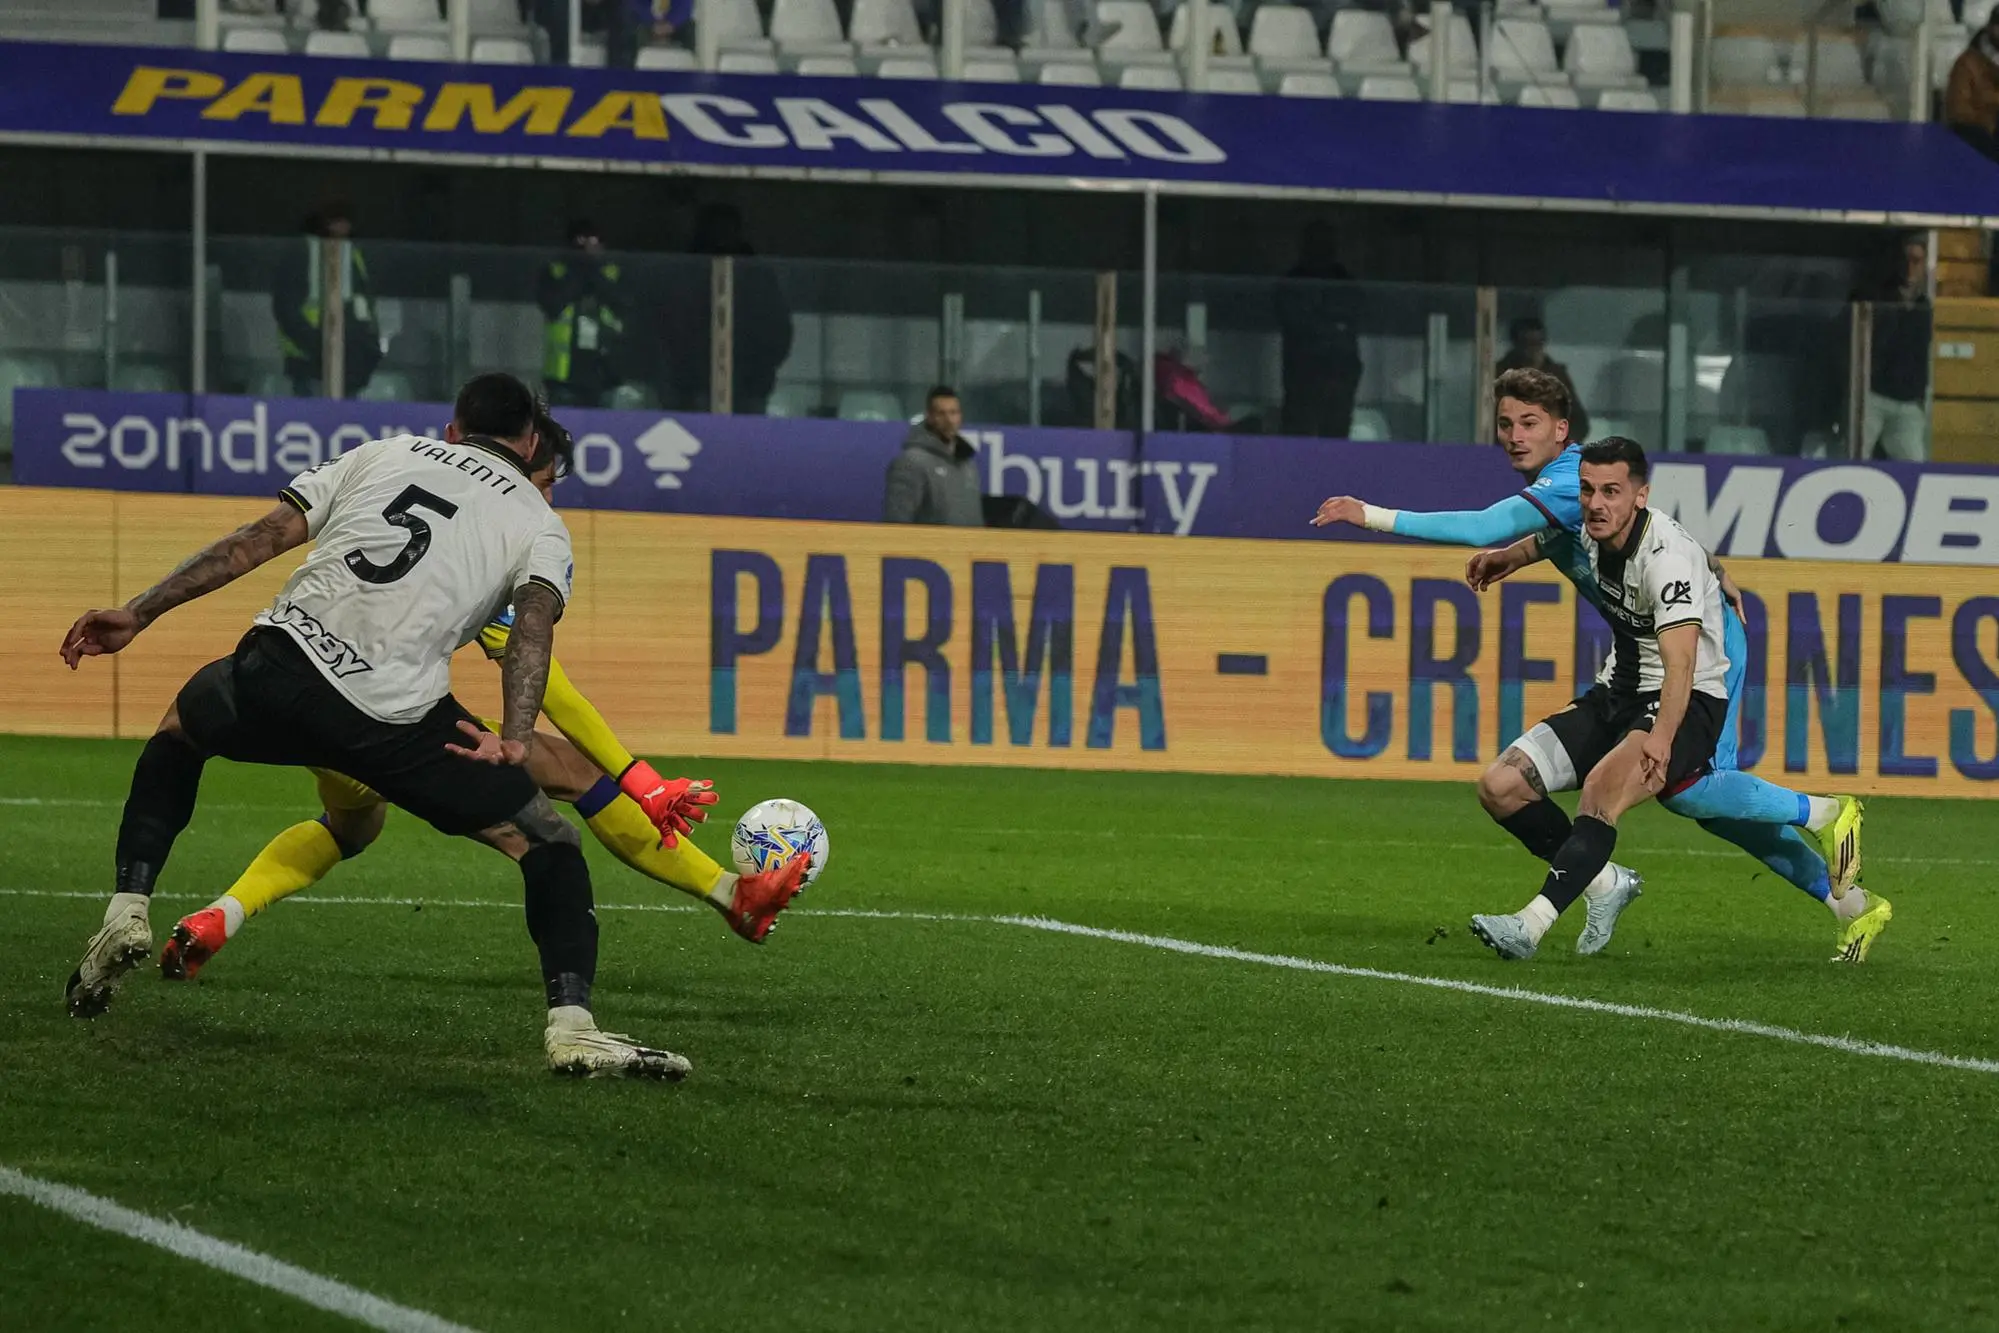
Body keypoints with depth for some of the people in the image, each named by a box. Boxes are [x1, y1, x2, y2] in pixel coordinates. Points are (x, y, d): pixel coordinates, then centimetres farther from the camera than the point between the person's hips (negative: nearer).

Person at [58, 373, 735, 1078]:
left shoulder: (385, 453, 24)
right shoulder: (540, 524, 19)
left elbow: (262, 538, 14)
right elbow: (535, 623, -2)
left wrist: (139, 613, 13)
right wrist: (516, 740, -14)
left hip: (279, 666, 2)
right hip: (393, 716, -2)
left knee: (180, 728, 37)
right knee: (550, 844, 13)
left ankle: (128, 909, 25)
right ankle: (571, 1026, -4)